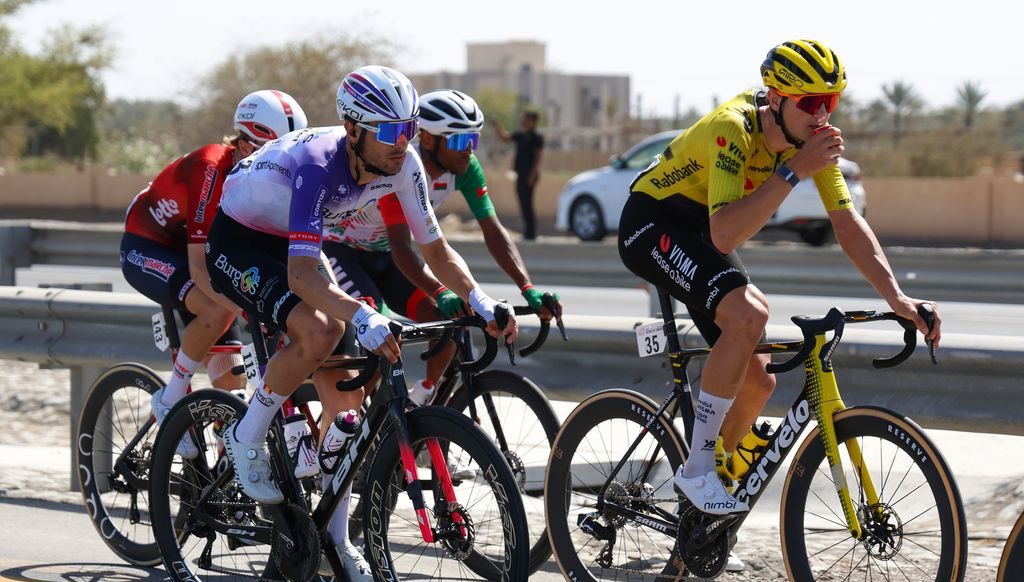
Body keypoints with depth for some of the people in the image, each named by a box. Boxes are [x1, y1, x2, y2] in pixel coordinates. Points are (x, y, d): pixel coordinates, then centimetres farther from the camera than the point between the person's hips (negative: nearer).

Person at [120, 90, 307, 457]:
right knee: (219, 310, -34)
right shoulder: (212, 169, -33)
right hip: (146, 249, -7)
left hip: (189, 251, 7)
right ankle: (169, 401, -16)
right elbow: (199, 266, -37)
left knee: (231, 380, -2)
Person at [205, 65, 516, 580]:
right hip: (237, 243, -7)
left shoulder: (402, 163, -17)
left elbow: (435, 249, -7)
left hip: (294, 243, 7)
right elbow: (302, 275, -45)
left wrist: (479, 301, -24)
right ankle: (246, 438, -11)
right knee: (320, 330, -34)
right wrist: (364, 318, -60)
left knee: (345, 397, -1)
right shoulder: (317, 165, -37)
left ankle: (336, 540, 10)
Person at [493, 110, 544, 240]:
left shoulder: (536, 138, -7)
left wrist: (533, 174, -18)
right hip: (521, 173, 8)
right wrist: (497, 126, 7)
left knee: (526, 203, -9)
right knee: (524, 203, 8)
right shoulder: (521, 136, 15)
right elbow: (504, 138, 20)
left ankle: (530, 232, -8)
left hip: (529, 173, -8)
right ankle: (528, 231, 13)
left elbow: (539, 156, -12)